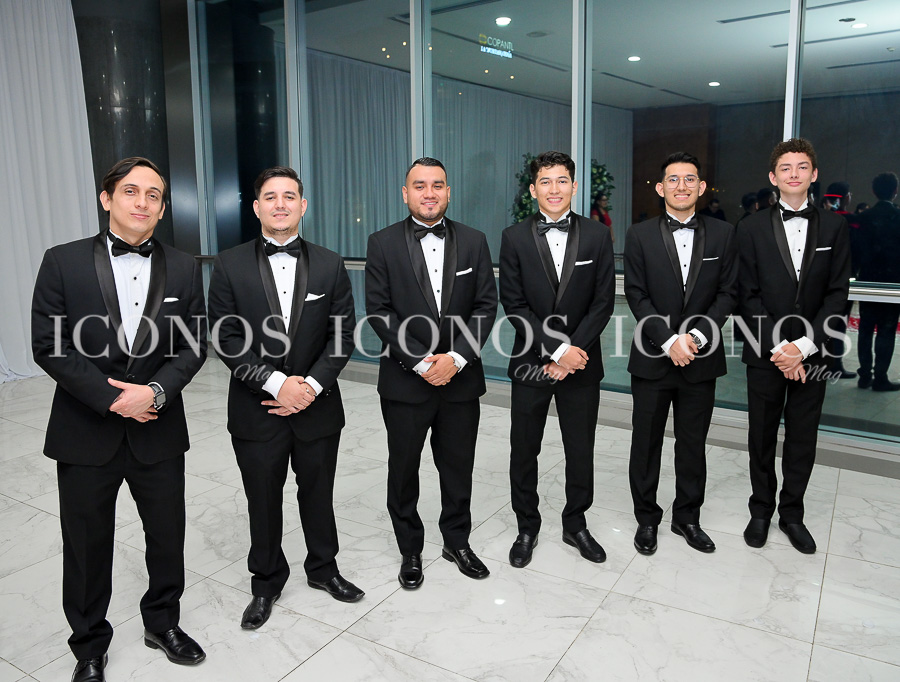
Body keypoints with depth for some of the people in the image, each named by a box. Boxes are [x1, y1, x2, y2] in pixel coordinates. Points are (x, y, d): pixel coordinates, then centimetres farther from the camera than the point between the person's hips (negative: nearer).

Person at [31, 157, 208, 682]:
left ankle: (163, 622, 41)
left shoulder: (183, 268, 2)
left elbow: (194, 345, -1)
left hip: (159, 432, 2)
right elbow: (49, 345, -8)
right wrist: (112, 398, -15)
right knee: (87, 546, 14)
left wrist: (155, 391, -17)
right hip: (86, 432, -1)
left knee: (168, 537, 14)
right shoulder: (64, 262, -4)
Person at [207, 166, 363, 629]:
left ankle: (322, 568, 40)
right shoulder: (230, 265, -3)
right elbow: (226, 339, -8)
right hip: (257, 409, -1)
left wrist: (312, 385, -14)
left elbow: (342, 335, -2)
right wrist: (276, 383, -17)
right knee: (263, 501, 14)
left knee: (318, 494, 17)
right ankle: (266, 583, 35)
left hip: (317, 406, 1)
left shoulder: (329, 265, 0)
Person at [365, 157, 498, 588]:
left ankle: (457, 541, 35)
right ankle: (410, 550, 30)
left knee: (458, 467, 13)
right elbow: (379, 311, -8)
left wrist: (455, 357, -13)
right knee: (403, 469, 11)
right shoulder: (382, 244, -2)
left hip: (461, 378, 2)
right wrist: (421, 362, -15)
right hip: (404, 379, -1)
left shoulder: (473, 242, 4)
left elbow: (485, 305, 0)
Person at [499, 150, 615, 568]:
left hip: (581, 362, 1)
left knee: (580, 450, 12)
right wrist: (557, 349, -15)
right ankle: (527, 527, 29)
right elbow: (514, 304, -8)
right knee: (524, 451, 10)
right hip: (530, 363, 0)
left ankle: (575, 524, 32)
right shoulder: (514, 238, -2)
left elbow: (603, 302, -3)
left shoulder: (597, 236, 1)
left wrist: (572, 350, -13)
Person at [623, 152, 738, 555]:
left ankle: (687, 517, 30)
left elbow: (727, 293, 1)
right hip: (652, 358, -1)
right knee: (646, 444, 8)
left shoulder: (722, 234, 5)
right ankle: (647, 518, 25)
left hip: (701, 359, 1)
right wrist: (669, 341, -15)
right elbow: (636, 295, -6)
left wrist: (698, 336, -13)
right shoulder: (640, 235, 0)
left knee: (693, 444, 12)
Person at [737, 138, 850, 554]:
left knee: (802, 439, 11)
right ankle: (761, 511, 27)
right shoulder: (753, 228, 0)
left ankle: (792, 514, 28)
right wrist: (778, 347, -13)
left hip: (812, 354, 1)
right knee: (762, 438, 10)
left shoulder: (833, 227, 4)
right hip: (765, 353, -1)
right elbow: (748, 296, -5)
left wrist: (805, 345, -13)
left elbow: (837, 294, -2)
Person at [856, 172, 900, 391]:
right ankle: (880, 378, 0)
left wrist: (865, 271, 13)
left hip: (868, 280, 4)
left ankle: (865, 375, 11)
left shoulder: (865, 217, 2)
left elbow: (861, 248, 5)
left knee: (866, 329, 8)